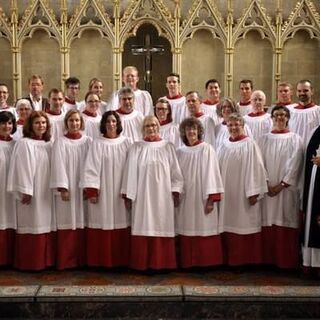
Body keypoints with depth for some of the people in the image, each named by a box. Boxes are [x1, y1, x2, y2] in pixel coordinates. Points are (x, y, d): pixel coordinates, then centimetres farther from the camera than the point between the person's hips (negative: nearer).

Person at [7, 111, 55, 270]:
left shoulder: (48, 145, 12)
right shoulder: (24, 143, -7)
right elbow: (22, 168, -13)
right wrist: (25, 191, -18)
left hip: (46, 193, 6)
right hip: (31, 192, -6)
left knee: (46, 225, 7)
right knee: (32, 226, -4)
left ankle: (45, 260, 15)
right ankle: (30, 262, 5)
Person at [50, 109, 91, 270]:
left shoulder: (88, 141, 7)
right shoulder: (60, 142, 1)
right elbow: (58, 165, -7)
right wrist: (62, 188, -16)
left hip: (83, 188, 2)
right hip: (66, 188, -2)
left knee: (82, 222, 4)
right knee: (68, 223, -3)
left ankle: (82, 258, 14)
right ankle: (66, 261, 4)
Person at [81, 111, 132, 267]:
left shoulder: (126, 143, 6)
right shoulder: (97, 144, 0)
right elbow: (91, 168, -5)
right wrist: (91, 190, -14)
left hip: (121, 193, 2)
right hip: (102, 192, -2)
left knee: (121, 224, 3)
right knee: (103, 225, -1)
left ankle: (121, 260, 14)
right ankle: (101, 260, 9)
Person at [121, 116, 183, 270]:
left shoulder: (168, 147, 6)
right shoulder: (136, 148, 5)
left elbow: (175, 171, 6)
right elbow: (131, 171, 2)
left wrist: (176, 191, -2)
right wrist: (128, 195, -3)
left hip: (162, 195, 1)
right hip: (143, 195, 0)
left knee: (162, 227, 1)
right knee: (143, 227, -2)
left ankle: (162, 262, 10)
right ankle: (142, 263, 6)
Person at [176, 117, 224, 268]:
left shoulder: (207, 149, -2)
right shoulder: (180, 152, 10)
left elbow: (211, 173, -8)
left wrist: (212, 198, -14)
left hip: (203, 198, -4)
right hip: (185, 199, 4)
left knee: (204, 230, -2)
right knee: (188, 232, 5)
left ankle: (207, 262, 8)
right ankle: (189, 262, 15)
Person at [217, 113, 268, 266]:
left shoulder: (250, 144, -6)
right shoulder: (224, 146, 10)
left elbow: (255, 169, -11)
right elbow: (219, 169, 12)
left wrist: (253, 193, -15)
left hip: (244, 194, -5)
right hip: (227, 194, 5)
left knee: (245, 227, -1)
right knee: (230, 226, 7)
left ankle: (247, 260, 9)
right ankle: (231, 260, 17)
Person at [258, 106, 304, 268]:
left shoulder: (294, 139, 4)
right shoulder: (264, 139, 10)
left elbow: (294, 164, -4)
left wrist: (281, 185, -12)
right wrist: (266, 185, -9)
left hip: (287, 188, -2)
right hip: (267, 189, 2)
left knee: (286, 224, -2)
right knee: (268, 224, 1)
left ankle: (287, 261, 5)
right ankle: (268, 259, 9)